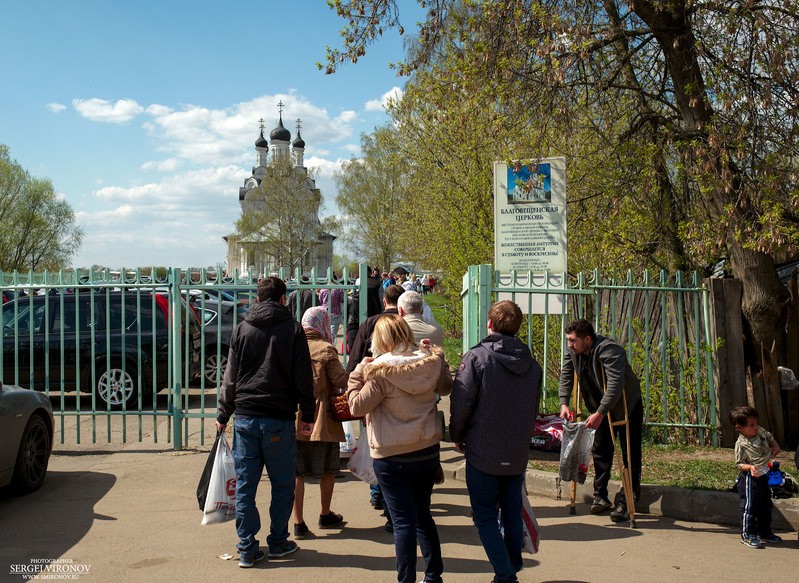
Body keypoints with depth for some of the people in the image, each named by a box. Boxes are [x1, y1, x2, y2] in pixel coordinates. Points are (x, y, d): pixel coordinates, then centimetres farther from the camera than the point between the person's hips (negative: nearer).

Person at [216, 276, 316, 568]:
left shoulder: (241, 330, 6)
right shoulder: (292, 329, 0)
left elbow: (230, 377, 8)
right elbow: (303, 378, -1)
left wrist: (223, 415, 14)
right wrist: (307, 415, 6)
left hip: (245, 417, 2)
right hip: (279, 419, -2)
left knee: (245, 486, 6)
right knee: (282, 485, 11)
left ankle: (247, 550, 9)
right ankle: (278, 542, 19)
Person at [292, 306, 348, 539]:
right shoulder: (325, 350, -11)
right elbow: (341, 381, -13)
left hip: (293, 420, 3)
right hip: (321, 421, -3)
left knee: (297, 473, 8)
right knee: (328, 469, 16)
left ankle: (298, 523, 6)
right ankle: (325, 515, 30)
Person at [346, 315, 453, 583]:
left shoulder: (379, 370, -18)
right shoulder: (430, 363, -3)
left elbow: (357, 406, -16)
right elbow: (446, 388, 15)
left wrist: (356, 377, -4)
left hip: (392, 458, -5)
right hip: (428, 451, 6)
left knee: (403, 521, 2)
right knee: (422, 514, 20)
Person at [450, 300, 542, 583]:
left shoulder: (477, 357, -14)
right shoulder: (532, 364, 3)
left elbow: (461, 403, -14)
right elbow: (534, 409, 12)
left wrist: (457, 436, 2)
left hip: (483, 453, -5)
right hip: (518, 454, 5)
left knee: (485, 516, 5)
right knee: (512, 512, 18)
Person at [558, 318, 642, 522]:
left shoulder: (609, 350, -33)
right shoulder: (572, 352, -9)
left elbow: (615, 384, -42)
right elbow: (566, 377, -3)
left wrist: (600, 413, -47)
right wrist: (564, 403, -17)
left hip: (627, 405, -7)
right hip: (600, 408, 7)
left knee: (630, 456, -6)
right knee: (600, 451, 9)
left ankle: (626, 503, -3)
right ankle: (600, 496, 18)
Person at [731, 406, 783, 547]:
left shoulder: (761, 431, -5)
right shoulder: (741, 445, -23)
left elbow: (770, 438, 18)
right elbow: (740, 463, -16)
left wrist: (775, 447, 1)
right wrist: (750, 467, -33)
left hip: (764, 476, 8)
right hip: (750, 479, -8)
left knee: (766, 505, 20)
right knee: (750, 507, -2)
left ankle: (765, 533, 36)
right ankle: (748, 535, 12)